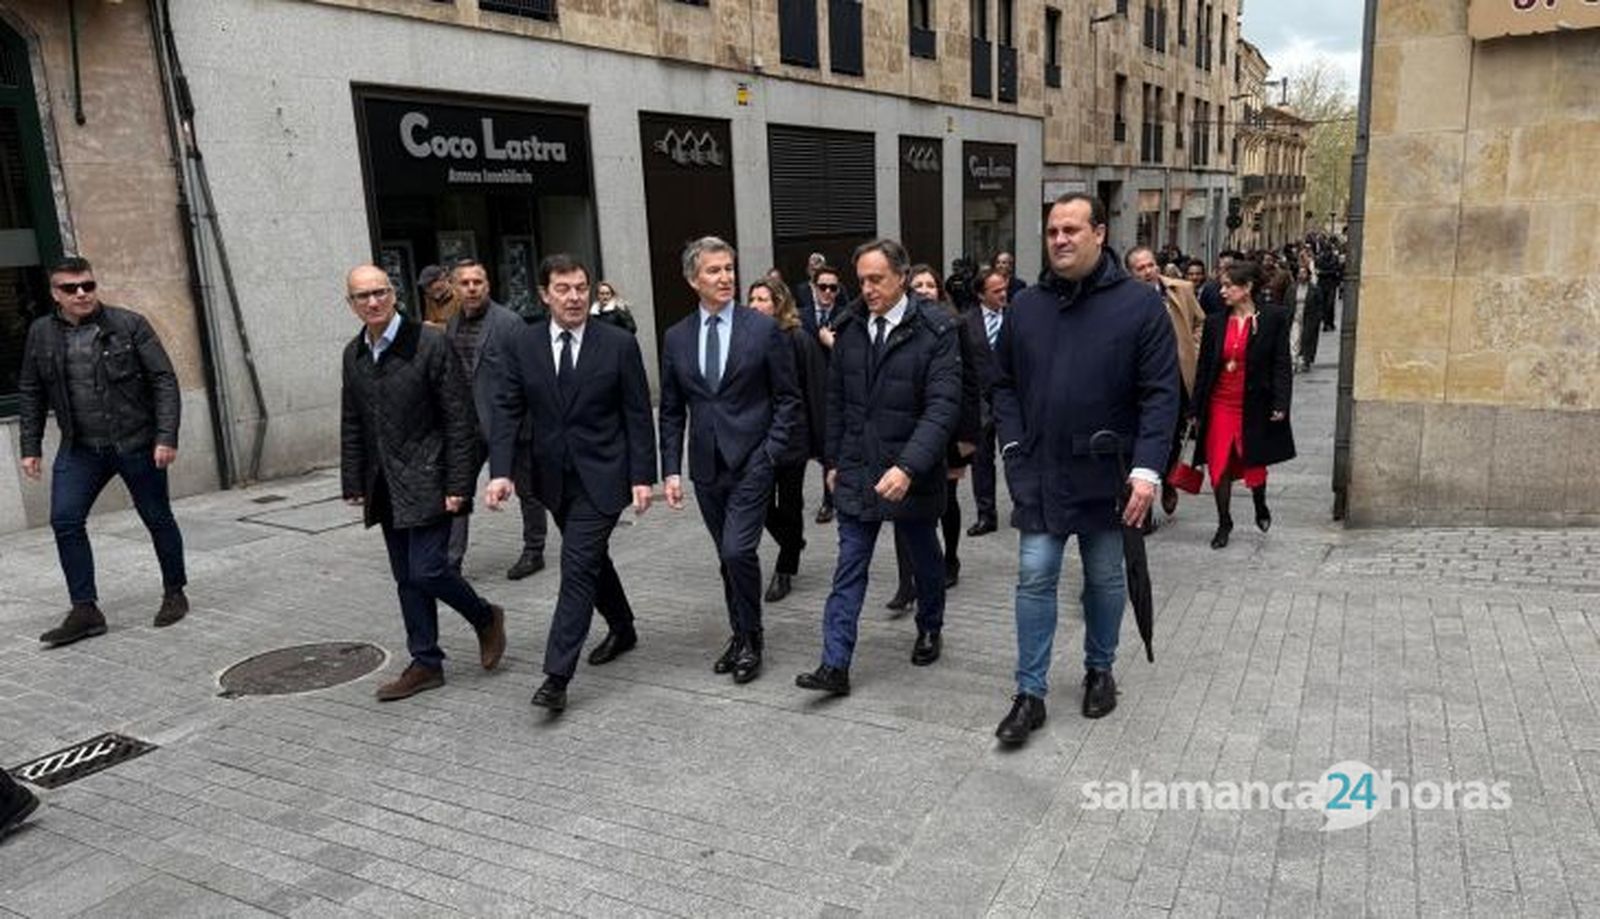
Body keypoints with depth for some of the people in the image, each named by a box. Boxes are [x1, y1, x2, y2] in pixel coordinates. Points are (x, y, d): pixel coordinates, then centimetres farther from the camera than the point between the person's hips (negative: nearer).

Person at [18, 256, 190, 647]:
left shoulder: (129, 325, -6)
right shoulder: (41, 334, 5)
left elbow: (164, 380, -8)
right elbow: (30, 393, 13)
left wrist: (167, 437, -15)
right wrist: (30, 447, 8)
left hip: (137, 443, -3)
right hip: (79, 449, 3)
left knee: (158, 519, 7)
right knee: (65, 520, -7)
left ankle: (174, 593, 25)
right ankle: (85, 611, 0)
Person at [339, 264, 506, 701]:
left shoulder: (430, 343, -10)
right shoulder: (353, 354, 10)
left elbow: (460, 420, -12)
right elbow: (351, 427, 16)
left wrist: (458, 485, -15)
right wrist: (354, 484, 11)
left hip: (426, 481, -6)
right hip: (385, 486, 6)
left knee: (426, 570, -11)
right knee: (407, 579, 10)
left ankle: (486, 618, 16)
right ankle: (425, 664, 21)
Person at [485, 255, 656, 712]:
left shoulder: (619, 344, -8)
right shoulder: (522, 346, 0)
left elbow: (638, 415, -5)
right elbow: (508, 411, 0)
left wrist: (642, 476, -9)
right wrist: (501, 471, -12)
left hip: (601, 476, -4)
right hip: (553, 477, 4)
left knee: (578, 567, -10)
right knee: (591, 559, 19)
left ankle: (557, 675, -6)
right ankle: (623, 629, 42)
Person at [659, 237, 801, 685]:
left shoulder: (763, 328, -5)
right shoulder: (676, 337, 5)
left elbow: (787, 398, -1)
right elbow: (671, 411, 9)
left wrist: (772, 454, -9)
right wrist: (671, 470, 2)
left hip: (751, 462, -4)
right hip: (706, 466, 4)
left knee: (738, 551, -12)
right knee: (727, 556, 12)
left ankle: (751, 640, 7)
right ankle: (740, 635, 28)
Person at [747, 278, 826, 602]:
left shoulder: (800, 339, -9)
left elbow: (817, 391, -9)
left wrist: (820, 440, -11)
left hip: (792, 437, -3)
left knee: (789, 505, 8)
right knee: (762, 505, 6)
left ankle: (785, 570, 24)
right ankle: (793, 543, 36)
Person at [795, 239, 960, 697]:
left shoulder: (935, 329, -14)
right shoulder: (849, 327, 1)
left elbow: (942, 407, -20)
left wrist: (908, 467, -29)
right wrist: (833, 461, 9)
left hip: (911, 474, -3)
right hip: (856, 471, 3)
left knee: (925, 557, 18)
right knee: (849, 569, 2)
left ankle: (930, 629, 42)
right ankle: (835, 666, 5)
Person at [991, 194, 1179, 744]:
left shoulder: (1139, 304, -7)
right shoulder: (1026, 307, 4)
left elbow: (1160, 393, -10)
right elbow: (1005, 384, 11)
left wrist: (1147, 468, -17)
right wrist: (1014, 445, -2)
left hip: (1106, 476, -2)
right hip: (1039, 476, 2)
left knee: (1105, 580, 14)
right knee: (1035, 579, 1)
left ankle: (1099, 670, 35)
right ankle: (1030, 693, 10)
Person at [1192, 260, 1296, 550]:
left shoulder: (1274, 318, -5)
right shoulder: (1215, 323, 3)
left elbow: (1281, 364, -5)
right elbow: (1204, 366, 6)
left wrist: (1280, 404, -12)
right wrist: (1197, 408, 4)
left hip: (1254, 406, -2)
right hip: (1220, 404, 3)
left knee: (1254, 464, 10)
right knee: (1219, 466, 3)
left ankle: (1261, 508, 39)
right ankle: (1224, 523, 18)